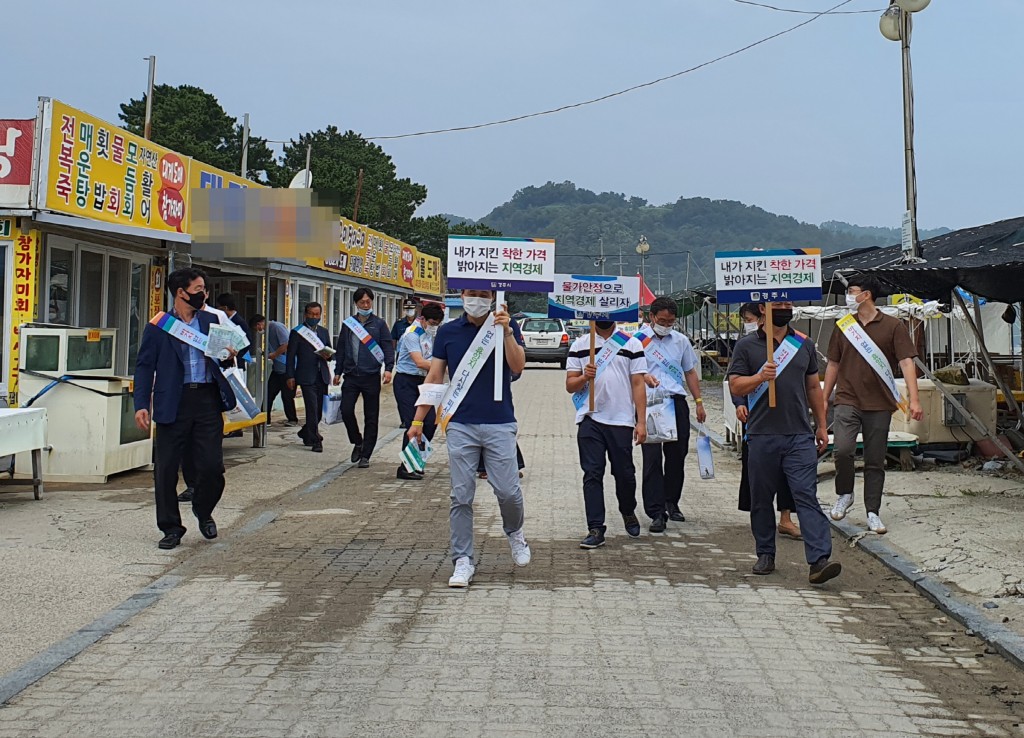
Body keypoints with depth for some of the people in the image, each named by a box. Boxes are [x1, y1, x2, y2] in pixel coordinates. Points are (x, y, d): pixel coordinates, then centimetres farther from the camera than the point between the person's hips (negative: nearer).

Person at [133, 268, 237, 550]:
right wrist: (141, 405, -9)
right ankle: (171, 527, 17)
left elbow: (223, 361, 23)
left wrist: (229, 357, -2)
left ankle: (203, 511, 27)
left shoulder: (210, 321, 14)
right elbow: (145, 366, 1)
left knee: (212, 467, -2)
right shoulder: (158, 326, 3)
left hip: (208, 400, 2)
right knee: (166, 469, 2)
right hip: (174, 404, -2)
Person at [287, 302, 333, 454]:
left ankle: (305, 433, 33)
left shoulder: (324, 332, 16)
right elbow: (291, 356, -1)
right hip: (306, 377, -5)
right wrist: (290, 376, -7)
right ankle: (315, 441, -4)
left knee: (319, 409, 10)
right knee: (312, 409, -10)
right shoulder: (297, 333, 1)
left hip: (322, 376, 5)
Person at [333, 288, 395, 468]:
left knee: (371, 417, 2)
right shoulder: (348, 323, 11)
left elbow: (388, 347, -1)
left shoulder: (379, 324, 5)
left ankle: (365, 455, 11)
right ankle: (357, 442, 17)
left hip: (371, 377, -2)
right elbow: (341, 348, 15)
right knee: (346, 411, -9)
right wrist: (338, 372, 11)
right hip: (351, 376, 2)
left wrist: (388, 368, -15)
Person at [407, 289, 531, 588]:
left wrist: (506, 332, -21)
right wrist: (418, 420, 6)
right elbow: (434, 377, 9)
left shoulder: (507, 326, 4)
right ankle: (463, 562, 11)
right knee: (461, 497, 1)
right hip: (460, 425, 1)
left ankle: (514, 532, 29)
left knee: (508, 491, -3)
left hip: (500, 424, -1)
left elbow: (518, 366, -8)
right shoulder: (447, 331, 7)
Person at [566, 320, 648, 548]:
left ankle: (628, 512, 35)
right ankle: (595, 529, 1)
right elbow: (569, 385, 8)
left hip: (621, 420, -1)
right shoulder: (579, 345, 10)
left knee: (624, 473, 7)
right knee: (592, 474, -2)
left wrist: (641, 422, -5)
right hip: (589, 420, 1)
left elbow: (638, 385, 2)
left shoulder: (632, 344, 6)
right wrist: (584, 377, -15)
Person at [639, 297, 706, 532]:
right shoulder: (638, 339, 0)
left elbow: (690, 372, 20)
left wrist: (699, 402, 15)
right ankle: (656, 512, -5)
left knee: (677, 455, 9)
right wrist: (644, 376, -23)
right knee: (652, 457, -7)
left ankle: (672, 503, 25)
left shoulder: (681, 340, 14)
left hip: (677, 402, 4)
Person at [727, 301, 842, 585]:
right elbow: (735, 386, -1)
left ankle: (819, 560, -15)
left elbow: (813, 387, 20)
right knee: (762, 498, 9)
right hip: (762, 436, -1)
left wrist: (821, 425, 17)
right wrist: (760, 377, -19)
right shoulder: (746, 346, 4)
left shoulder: (804, 344, 14)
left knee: (807, 496, -9)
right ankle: (765, 555, 23)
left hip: (799, 436, 1)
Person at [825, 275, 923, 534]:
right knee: (843, 450, -19)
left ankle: (873, 513, 16)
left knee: (875, 461, 5)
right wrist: (824, 400, 15)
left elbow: (907, 362, -5)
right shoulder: (843, 326, 10)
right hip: (847, 401, 1)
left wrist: (914, 400, -15)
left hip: (879, 405, -1)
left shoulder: (893, 326, 0)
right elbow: (833, 364, 16)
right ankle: (844, 495, 6)